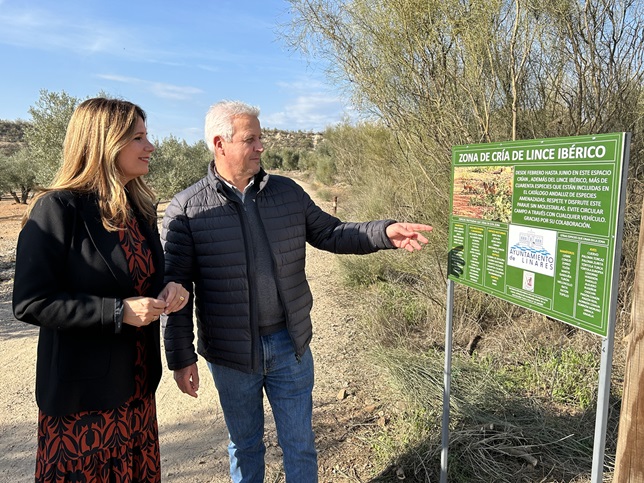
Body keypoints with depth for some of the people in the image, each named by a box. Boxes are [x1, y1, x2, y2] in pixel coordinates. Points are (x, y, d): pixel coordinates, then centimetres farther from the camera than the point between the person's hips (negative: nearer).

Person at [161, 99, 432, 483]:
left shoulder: (287, 192, 0)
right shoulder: (186, 209, -9)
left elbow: (329, 233, 7)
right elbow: (176, 287, -8)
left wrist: (384, 233, -8)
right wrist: (181, 356, -6)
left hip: (290, 345, 2)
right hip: (231, 354, -2)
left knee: (300, 443, 16)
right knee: (244, 445, 20)